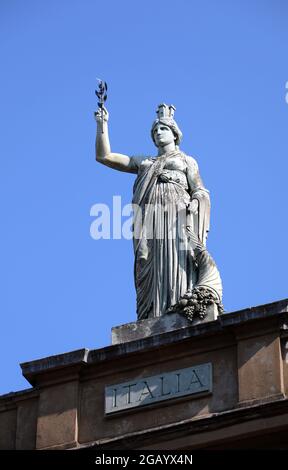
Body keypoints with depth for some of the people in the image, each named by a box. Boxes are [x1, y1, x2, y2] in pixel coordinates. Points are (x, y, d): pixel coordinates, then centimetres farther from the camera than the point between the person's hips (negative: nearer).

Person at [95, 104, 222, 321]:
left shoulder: (186, 160, 21)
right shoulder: (143, 162, 29)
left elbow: (200, 190, 9)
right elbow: (104, 156, 25)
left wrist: (195, 201, -13)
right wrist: (102, 125, 19)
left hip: (177, 217, -3)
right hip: (150, 221, 3)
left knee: (176, 264, -20)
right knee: (150, 270, -11)